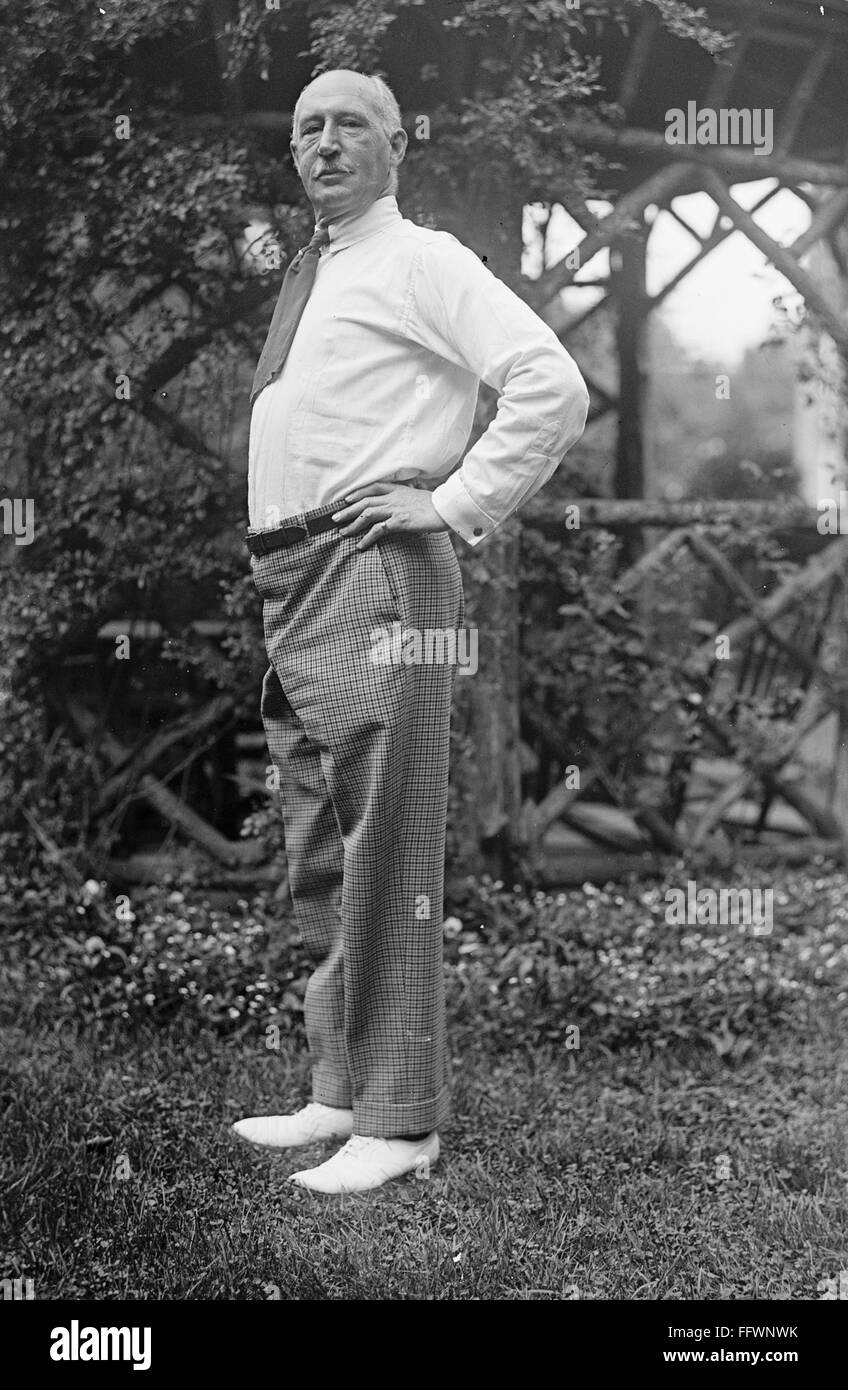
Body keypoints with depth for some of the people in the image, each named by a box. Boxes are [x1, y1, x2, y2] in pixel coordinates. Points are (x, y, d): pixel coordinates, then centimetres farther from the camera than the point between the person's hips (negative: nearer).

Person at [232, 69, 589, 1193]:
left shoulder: (420, 262, -3)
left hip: (375, 569, -9)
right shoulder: (308, 280, 22)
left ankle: (399, 1123, -4)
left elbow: (554, 386, -14)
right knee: (317, 859, 11)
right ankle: (339, 1093, 20)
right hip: (290, 578, 9)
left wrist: (458, 504, -14)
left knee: (384, 854, -9)